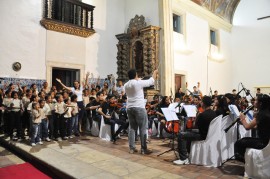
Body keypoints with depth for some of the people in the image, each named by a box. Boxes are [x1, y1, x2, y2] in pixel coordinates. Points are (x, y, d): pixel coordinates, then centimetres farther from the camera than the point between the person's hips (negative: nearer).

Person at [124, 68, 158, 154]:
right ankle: (143, 149, 4)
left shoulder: (126, 85, 7)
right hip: (139, 108, -7)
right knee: (142, 129, 0)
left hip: (129, 108, 7)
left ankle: (131, 148, 14)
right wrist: (155, 73, 15)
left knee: (132, 128, 12)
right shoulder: (138, 83, -12)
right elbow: (151, 81, -1)